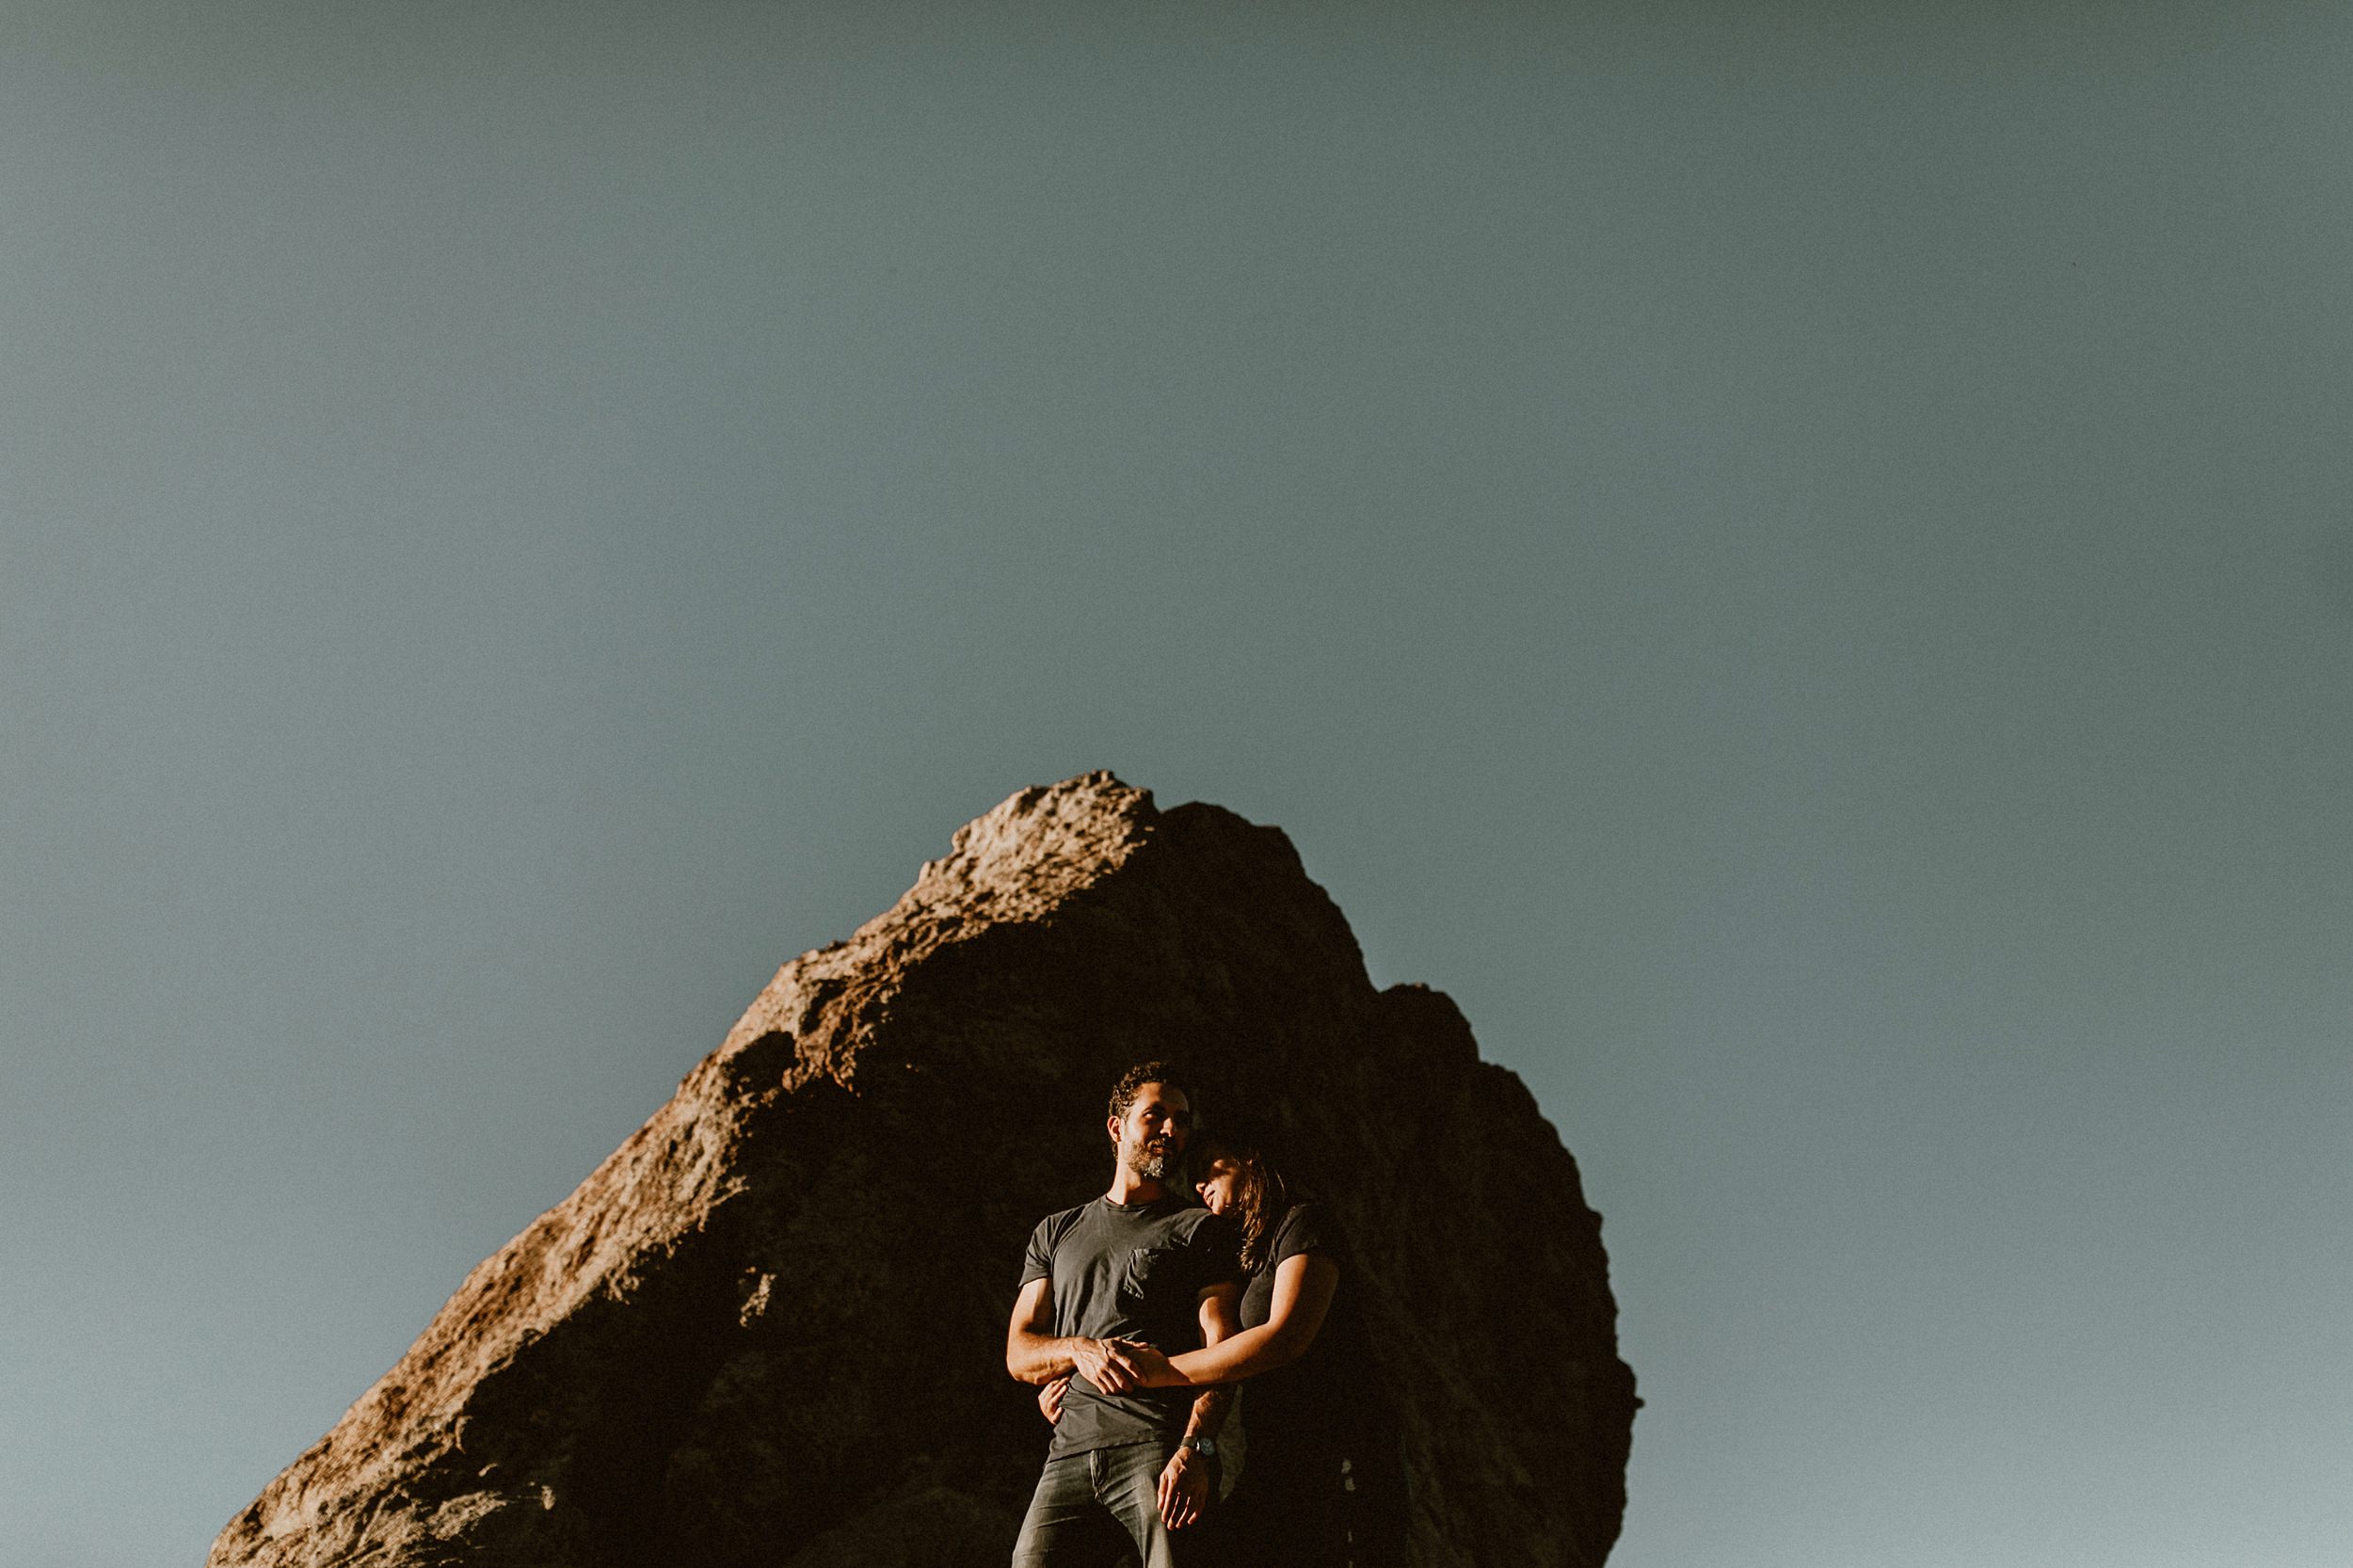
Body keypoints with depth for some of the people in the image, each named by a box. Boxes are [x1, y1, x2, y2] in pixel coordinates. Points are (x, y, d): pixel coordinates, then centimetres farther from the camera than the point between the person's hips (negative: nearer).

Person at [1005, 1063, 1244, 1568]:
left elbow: (1220, 1349, 0)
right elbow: (1018, 1354, 16)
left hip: (1160, 1450, -3)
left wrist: (1194, 1449, -16)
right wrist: (1080, 1349, -6)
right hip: (1071, 1452, 3)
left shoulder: (1200, 1229, 12)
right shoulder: (1056, 1233, 23)